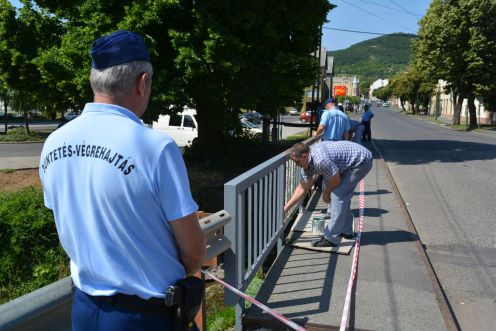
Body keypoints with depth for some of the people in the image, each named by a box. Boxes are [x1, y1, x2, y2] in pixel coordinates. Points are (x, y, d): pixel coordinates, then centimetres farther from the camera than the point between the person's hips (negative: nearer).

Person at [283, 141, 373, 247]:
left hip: (362, 161, -10)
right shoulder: (307, 164, -1)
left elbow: (336, 181, -18)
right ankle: (346, 231, 32)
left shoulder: (320, 160, -31)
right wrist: (285, 208, 6)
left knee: (339, 195, -13)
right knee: (343, 195, 17)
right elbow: (302, 188, 6)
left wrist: (326, 193, 2)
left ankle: (331, 238, -6)